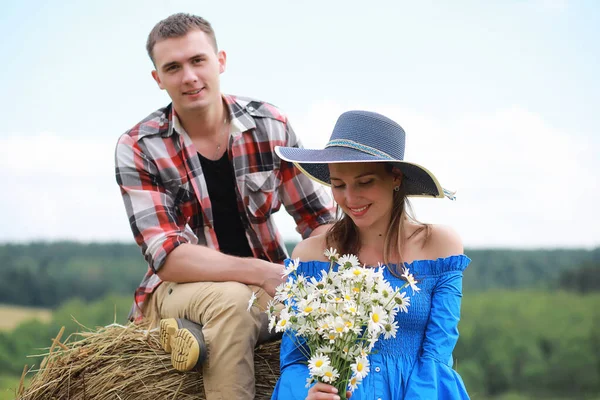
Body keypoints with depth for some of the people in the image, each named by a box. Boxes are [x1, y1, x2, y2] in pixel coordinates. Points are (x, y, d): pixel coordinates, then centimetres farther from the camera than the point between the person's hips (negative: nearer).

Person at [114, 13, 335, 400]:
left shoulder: (270, 125, -2)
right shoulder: (138, 149, -9)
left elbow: (321, 218, 1)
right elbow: (168, 257, -18)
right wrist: (264, 273, -29)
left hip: (269, 287, 4)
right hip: (181, 290, -3)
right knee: (231, 301, -35)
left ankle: (203, 336, -21)